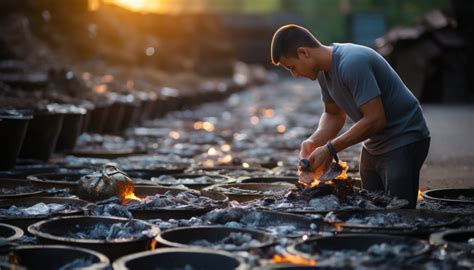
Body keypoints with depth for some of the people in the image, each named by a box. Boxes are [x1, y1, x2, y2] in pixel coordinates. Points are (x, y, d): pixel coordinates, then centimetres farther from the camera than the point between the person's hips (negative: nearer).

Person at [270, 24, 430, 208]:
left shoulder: (352, 64, -26)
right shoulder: (324, 70, 2)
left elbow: (375, 119, -27)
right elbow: (334, 114, 11)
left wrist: (330, 149, -22)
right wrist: (314, 141, -8)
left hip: (404, 140, -9)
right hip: (374, 145, 9)